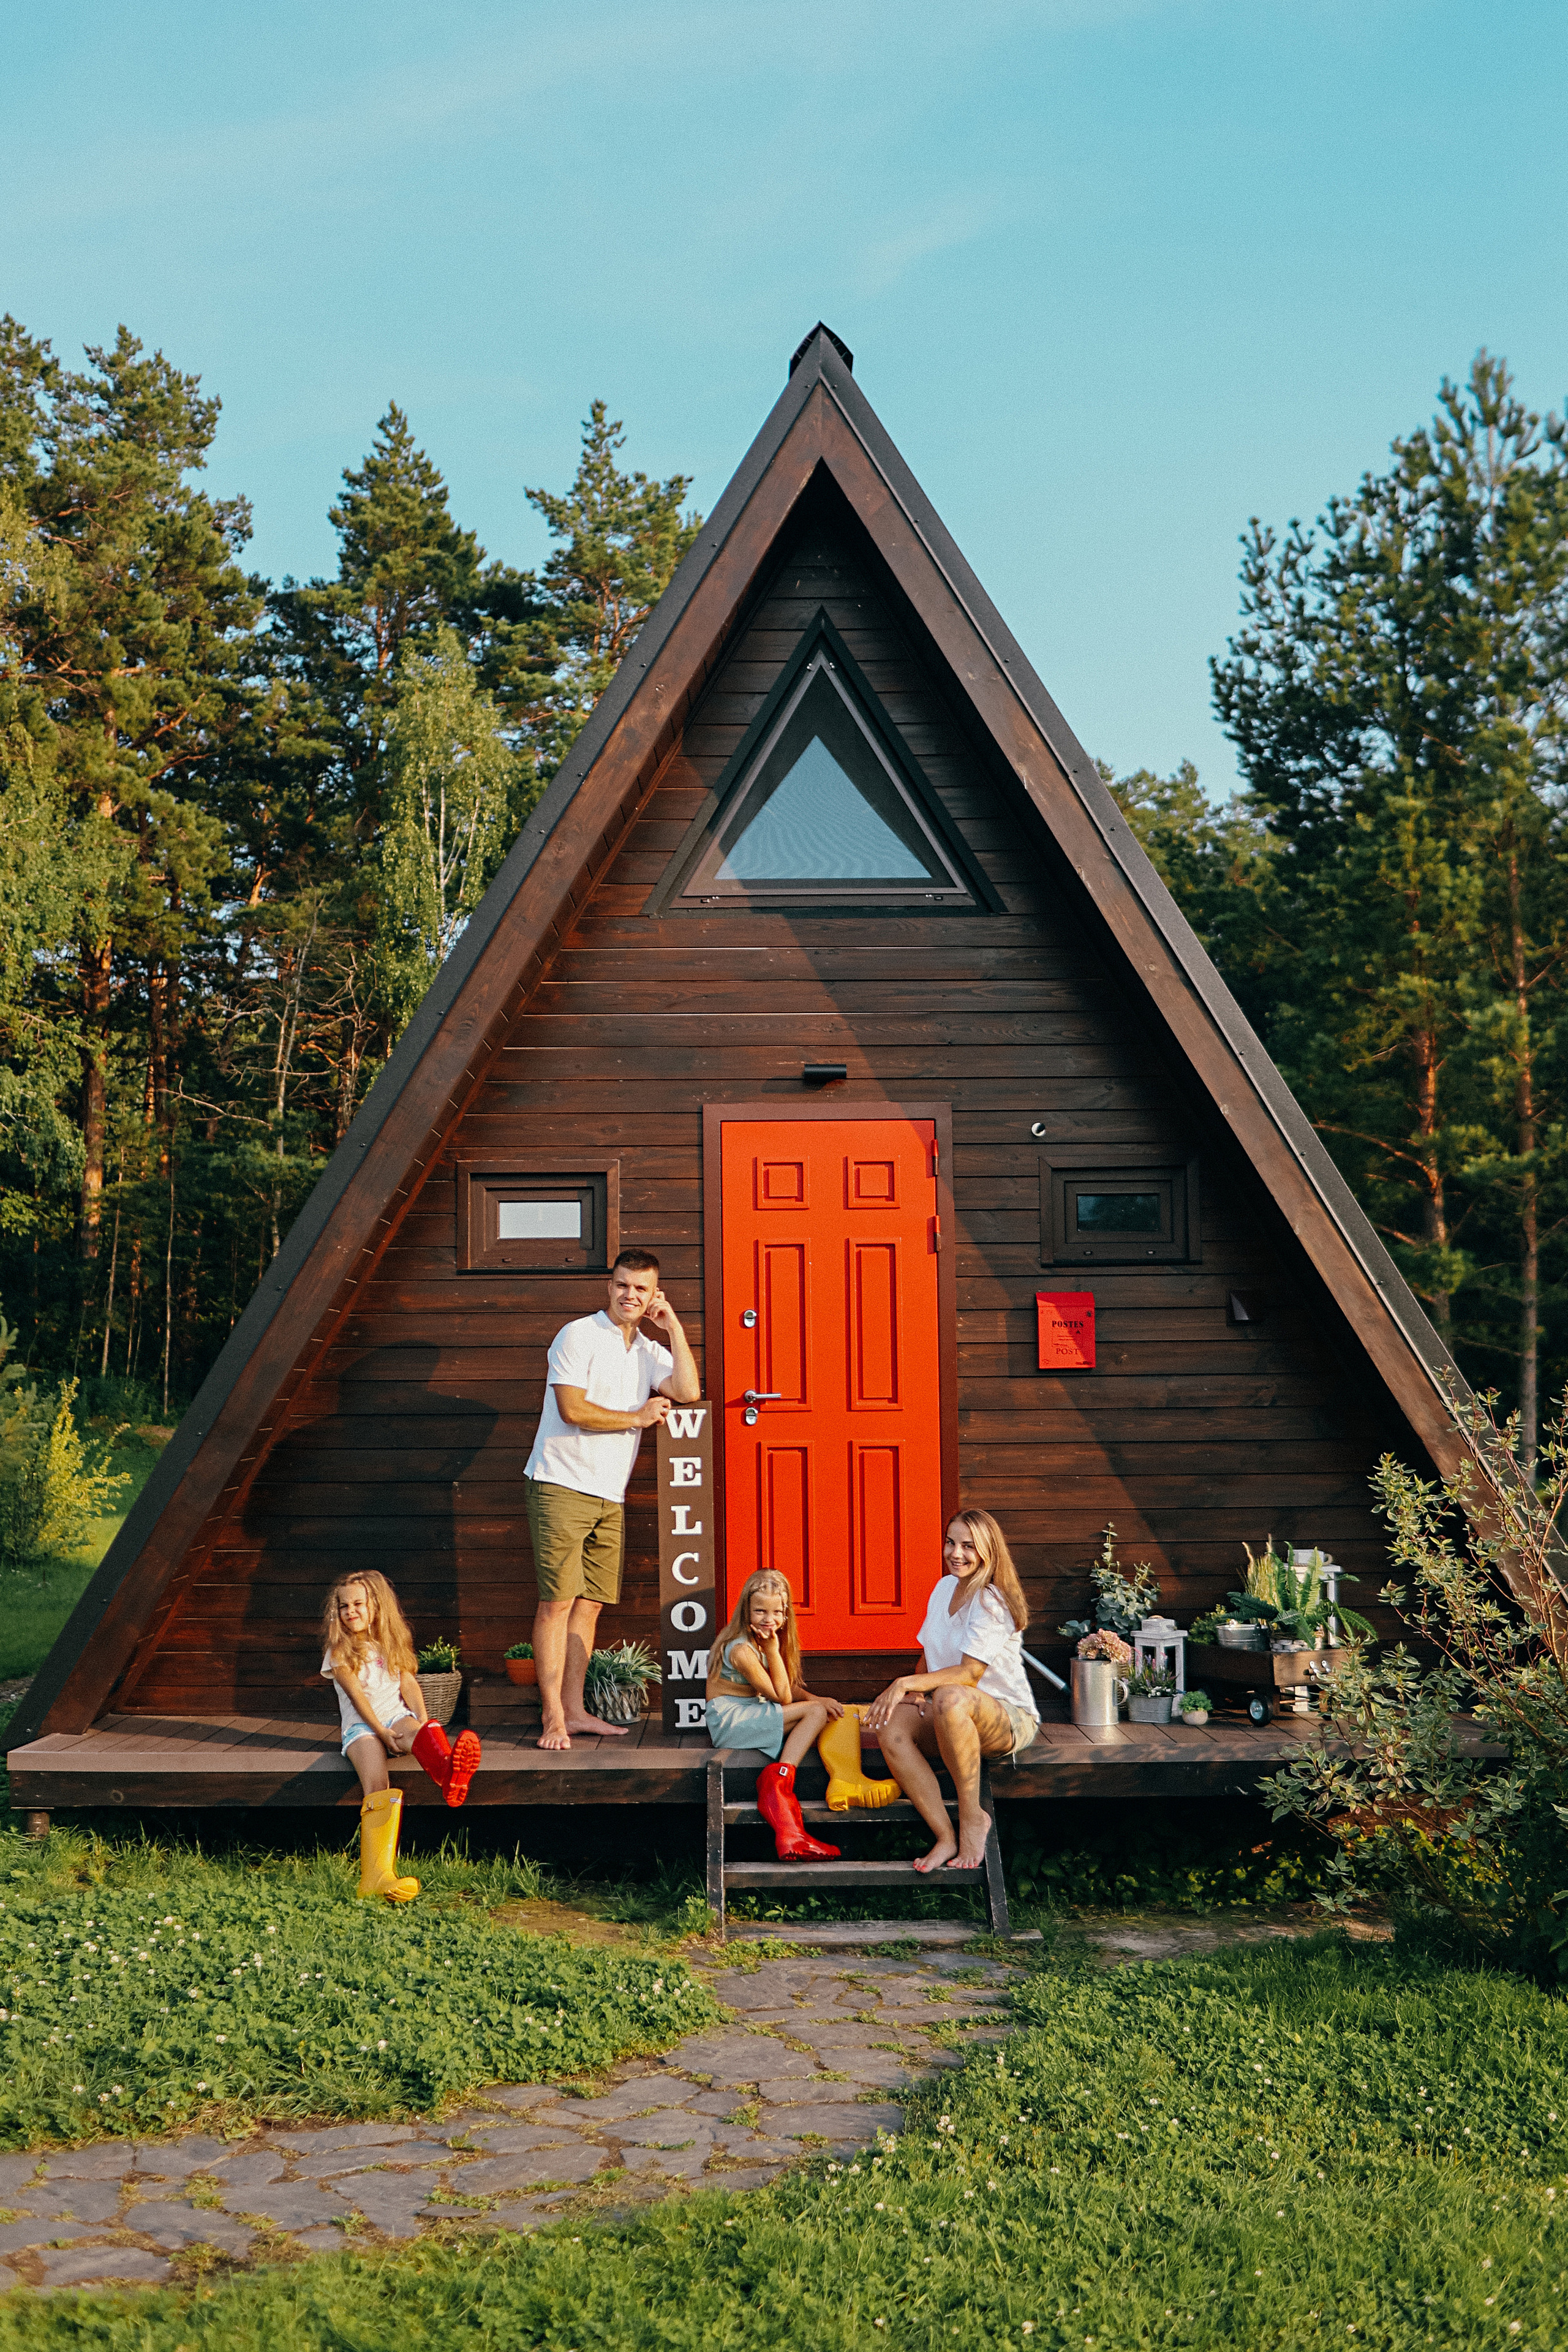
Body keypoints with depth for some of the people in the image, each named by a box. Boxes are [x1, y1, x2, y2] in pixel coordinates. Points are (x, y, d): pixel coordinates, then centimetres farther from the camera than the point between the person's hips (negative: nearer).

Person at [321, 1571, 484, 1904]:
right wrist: (381, 1732, -13)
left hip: (396, 1717, 2)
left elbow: (409, 1683, 8)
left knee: (415, 1730, -35)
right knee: (376, 1783, -29)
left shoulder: (392, 1643, 16)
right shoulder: (339, 1651, 5)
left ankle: (448, 1775, -73)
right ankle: (377, 1873, -48)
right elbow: (357, 1696, -3)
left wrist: (424, 1722, -8)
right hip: (361, 1726, -2)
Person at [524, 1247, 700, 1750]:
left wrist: (673, 1326, -2)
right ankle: (553, 1717, -5)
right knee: (557, 1602, -7)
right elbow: (572, 1409, -15)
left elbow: (688, 1391, -4)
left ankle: (574, 1709, 13)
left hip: (609, 1496, 7)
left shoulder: (650, 1351, 14)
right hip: (562, 1487, -6)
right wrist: (637, 1417, -6)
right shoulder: (578, 1336, -5)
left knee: (590, 1603, 7)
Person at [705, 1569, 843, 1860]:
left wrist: (815, 1699, -10)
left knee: (819, 1711, -11)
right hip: (729, 1721, -9)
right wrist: (773, 1651, -18)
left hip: (751, 1716, 9)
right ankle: (779, 1784, -23)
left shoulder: (766, 1642, 10)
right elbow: (782, 1697, -15)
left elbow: (789, 1688, 9)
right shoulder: (742, 1650, -19)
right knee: (815, 1713, -20)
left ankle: (776, 1780, -22)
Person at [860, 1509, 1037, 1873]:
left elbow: (969, 1674, -22)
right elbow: (928, 1655, 18)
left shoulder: (991, 1602, -14)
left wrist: (907, 1684, -27)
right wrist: (916, 1691, -3)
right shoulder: (945, 1587, 10)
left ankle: (972, 1817, -24)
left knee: (950, 1698, -41)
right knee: (892, 1724, -25)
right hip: (953, 1719, 7)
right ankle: (945, 1836, -26)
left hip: (1011, 1717, -7)